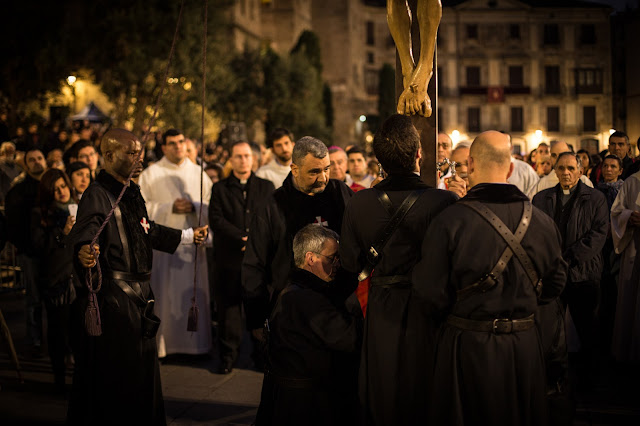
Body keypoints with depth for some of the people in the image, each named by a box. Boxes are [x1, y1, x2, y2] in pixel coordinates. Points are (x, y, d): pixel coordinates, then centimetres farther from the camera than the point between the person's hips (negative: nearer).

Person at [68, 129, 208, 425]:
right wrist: (84, 252, -55)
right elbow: (83, 235, -32)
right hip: (111, 296, -9)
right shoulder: (97, 195, -15)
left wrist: (188, 236, 37)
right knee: (112, 375, -3)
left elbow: (148, 231, 27)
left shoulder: (132, 192, 12)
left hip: (138, 294, 9)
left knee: (142, 370, 18)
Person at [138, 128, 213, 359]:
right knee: (163, 294, -3)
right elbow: (142, 207, -3)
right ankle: (162, 344, 5)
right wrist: (170, 208, -12)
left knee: (193, 294, 3)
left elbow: (211, 207, 8)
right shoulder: (150, 174, 4)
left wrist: (194, 207, -11)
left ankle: (195, 343, 11)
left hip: (193, 242, 2)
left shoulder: (198, 173, 11)